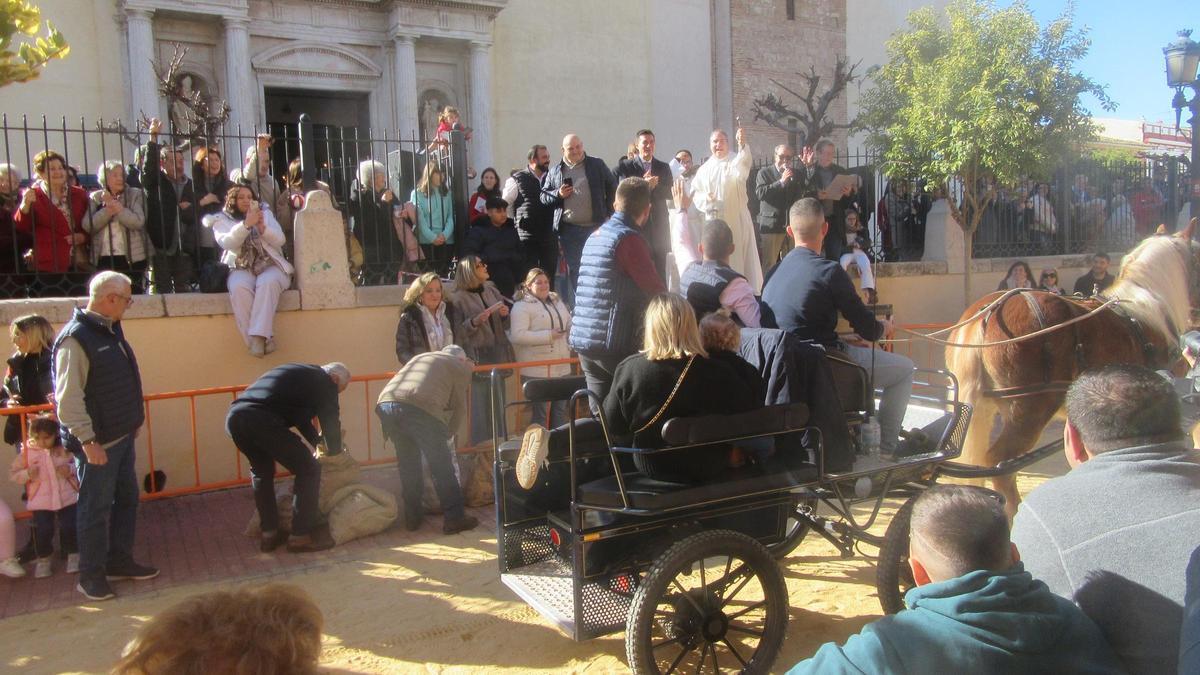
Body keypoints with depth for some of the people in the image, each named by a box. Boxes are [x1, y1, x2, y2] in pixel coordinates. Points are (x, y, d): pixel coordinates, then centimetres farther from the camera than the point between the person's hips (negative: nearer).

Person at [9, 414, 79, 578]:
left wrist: (70, 469, -11)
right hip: (41, 501, 0)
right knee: (43, 530, -7)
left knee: (69, 527, -4)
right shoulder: (27, 452, -1)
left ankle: (73, 556, 19)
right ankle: (43, 560, 17)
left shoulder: (64, 448, -1)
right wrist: (27, 474, -14)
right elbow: (13, 474, 5)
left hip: (67, 497, 0)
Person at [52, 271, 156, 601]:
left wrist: (134, 419, 21)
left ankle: (119, 561, 30)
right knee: (96, 509, 2)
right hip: (98, 443, -9)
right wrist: (87, 440, -23)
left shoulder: (111, 330, 9)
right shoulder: (75, 339, -20)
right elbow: (68, 398, -22)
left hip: (122, 436, 9)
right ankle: (91, 576, 15)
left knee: (127, 499, 17)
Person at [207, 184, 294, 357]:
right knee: (239, 288, -35)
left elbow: (280, 240, 7)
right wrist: (246, 224, -20)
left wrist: (262, 227, -12)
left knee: (268, 282, -36)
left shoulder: (265, 213, 19)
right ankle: (265, 339, -35)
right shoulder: (222, 220, 13)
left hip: (270, 265, 1)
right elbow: (226, 243, -7)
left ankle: (258, 336, -41)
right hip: (242, 269, 0)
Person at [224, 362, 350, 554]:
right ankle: (301, 537, 11)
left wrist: (316, 440, 49)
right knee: (308, 470, 4)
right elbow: (330, 421, 10)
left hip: (234, 417, 9)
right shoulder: (325, 383, 9)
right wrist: (334, 449, 28)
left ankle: (269, 534, 31)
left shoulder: (300, 373, 33)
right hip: (262, 421, -9)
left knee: (262, 471, 29)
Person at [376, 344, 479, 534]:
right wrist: (449, 433, 38)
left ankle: (413, 517, 28)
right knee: (441, 466, 6)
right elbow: (459, 406, 21)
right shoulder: (461, 367, 21)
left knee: (407, 464, 21)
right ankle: (454, 518, 12)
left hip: (386, 403, 6)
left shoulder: (421, 357, 36)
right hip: (420, 407, -6)